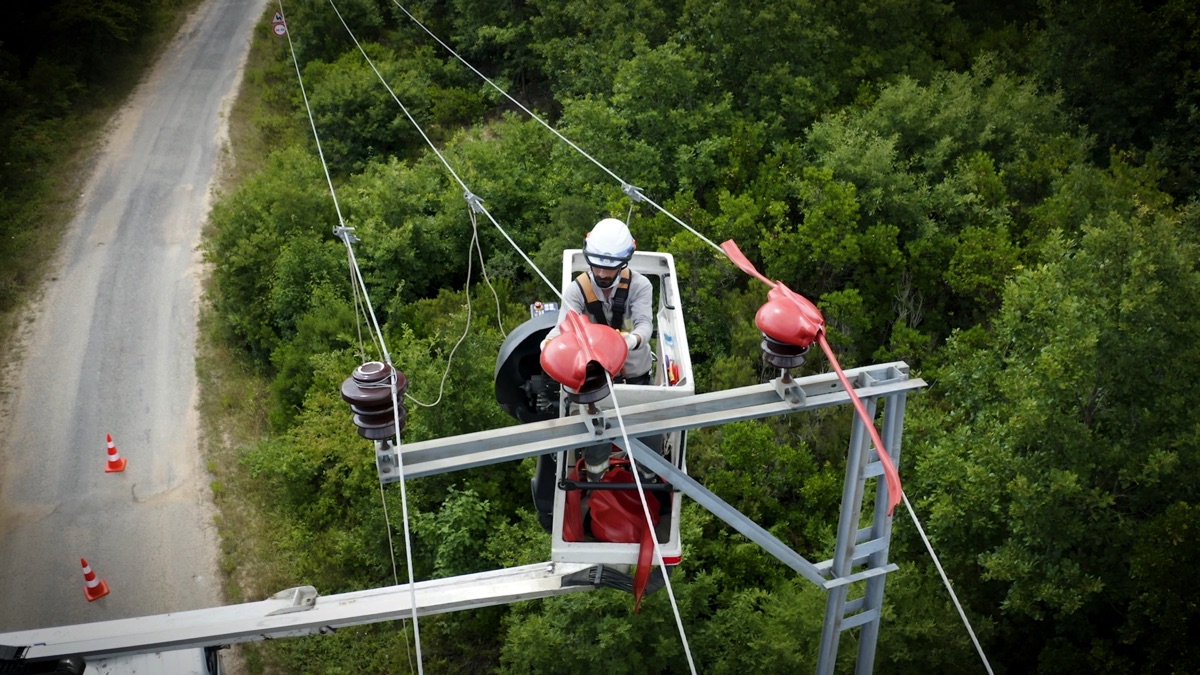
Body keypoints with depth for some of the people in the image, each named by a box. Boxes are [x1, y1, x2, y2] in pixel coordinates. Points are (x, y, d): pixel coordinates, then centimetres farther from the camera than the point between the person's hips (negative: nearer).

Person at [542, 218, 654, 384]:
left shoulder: (640, 285, -13)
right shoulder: (576, 289, -12)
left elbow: (644, 322, -27)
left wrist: (635, 339, -52)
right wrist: (551, 341, -49)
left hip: (636, 376, 0)